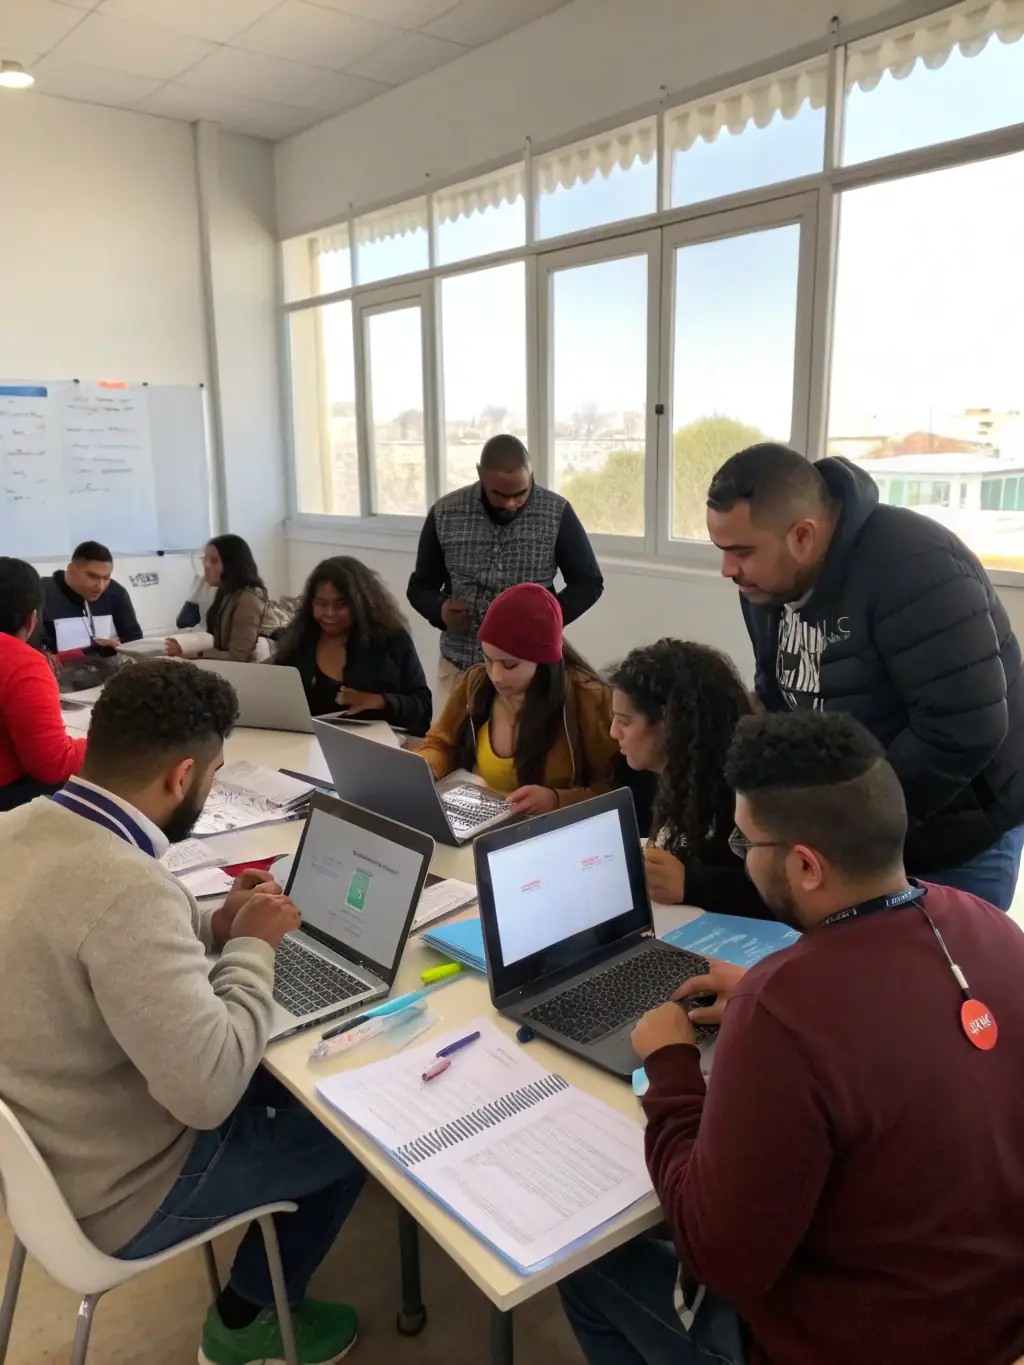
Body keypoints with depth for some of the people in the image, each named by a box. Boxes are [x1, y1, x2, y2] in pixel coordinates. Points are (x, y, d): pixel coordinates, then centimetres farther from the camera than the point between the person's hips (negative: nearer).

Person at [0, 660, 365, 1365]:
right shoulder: (127, 886, -36)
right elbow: (211, 1091, -33)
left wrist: (214, 926, -1)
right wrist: (252, 946, -20)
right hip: (114, 1195, -8)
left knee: (281, 1073, 25)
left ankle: (249, 1304, 41)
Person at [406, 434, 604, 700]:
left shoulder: (556, 513, -7)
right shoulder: (444, 514, -3)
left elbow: (588, 583, 2)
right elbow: (420, 587, 7)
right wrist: (440, 610, -15)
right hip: (459, 666, 2)